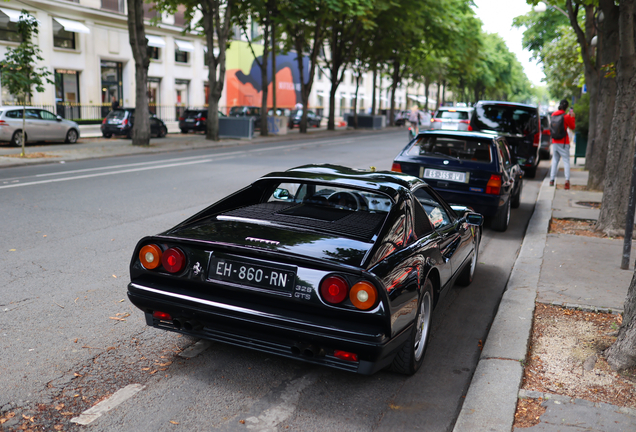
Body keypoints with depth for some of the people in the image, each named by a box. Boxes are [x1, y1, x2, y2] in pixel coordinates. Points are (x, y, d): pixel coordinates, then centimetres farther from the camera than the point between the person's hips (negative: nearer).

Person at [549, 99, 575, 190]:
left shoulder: (553, 115, 4)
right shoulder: (566, 117, -11)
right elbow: (572, 126, 1)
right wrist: (572, 117, 8)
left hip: (554, 142, 5)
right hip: (563, 143, -5)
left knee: (555, 160, 13)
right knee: (566, 161, -2)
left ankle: (552, 179, 10)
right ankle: (567, 180, -15)